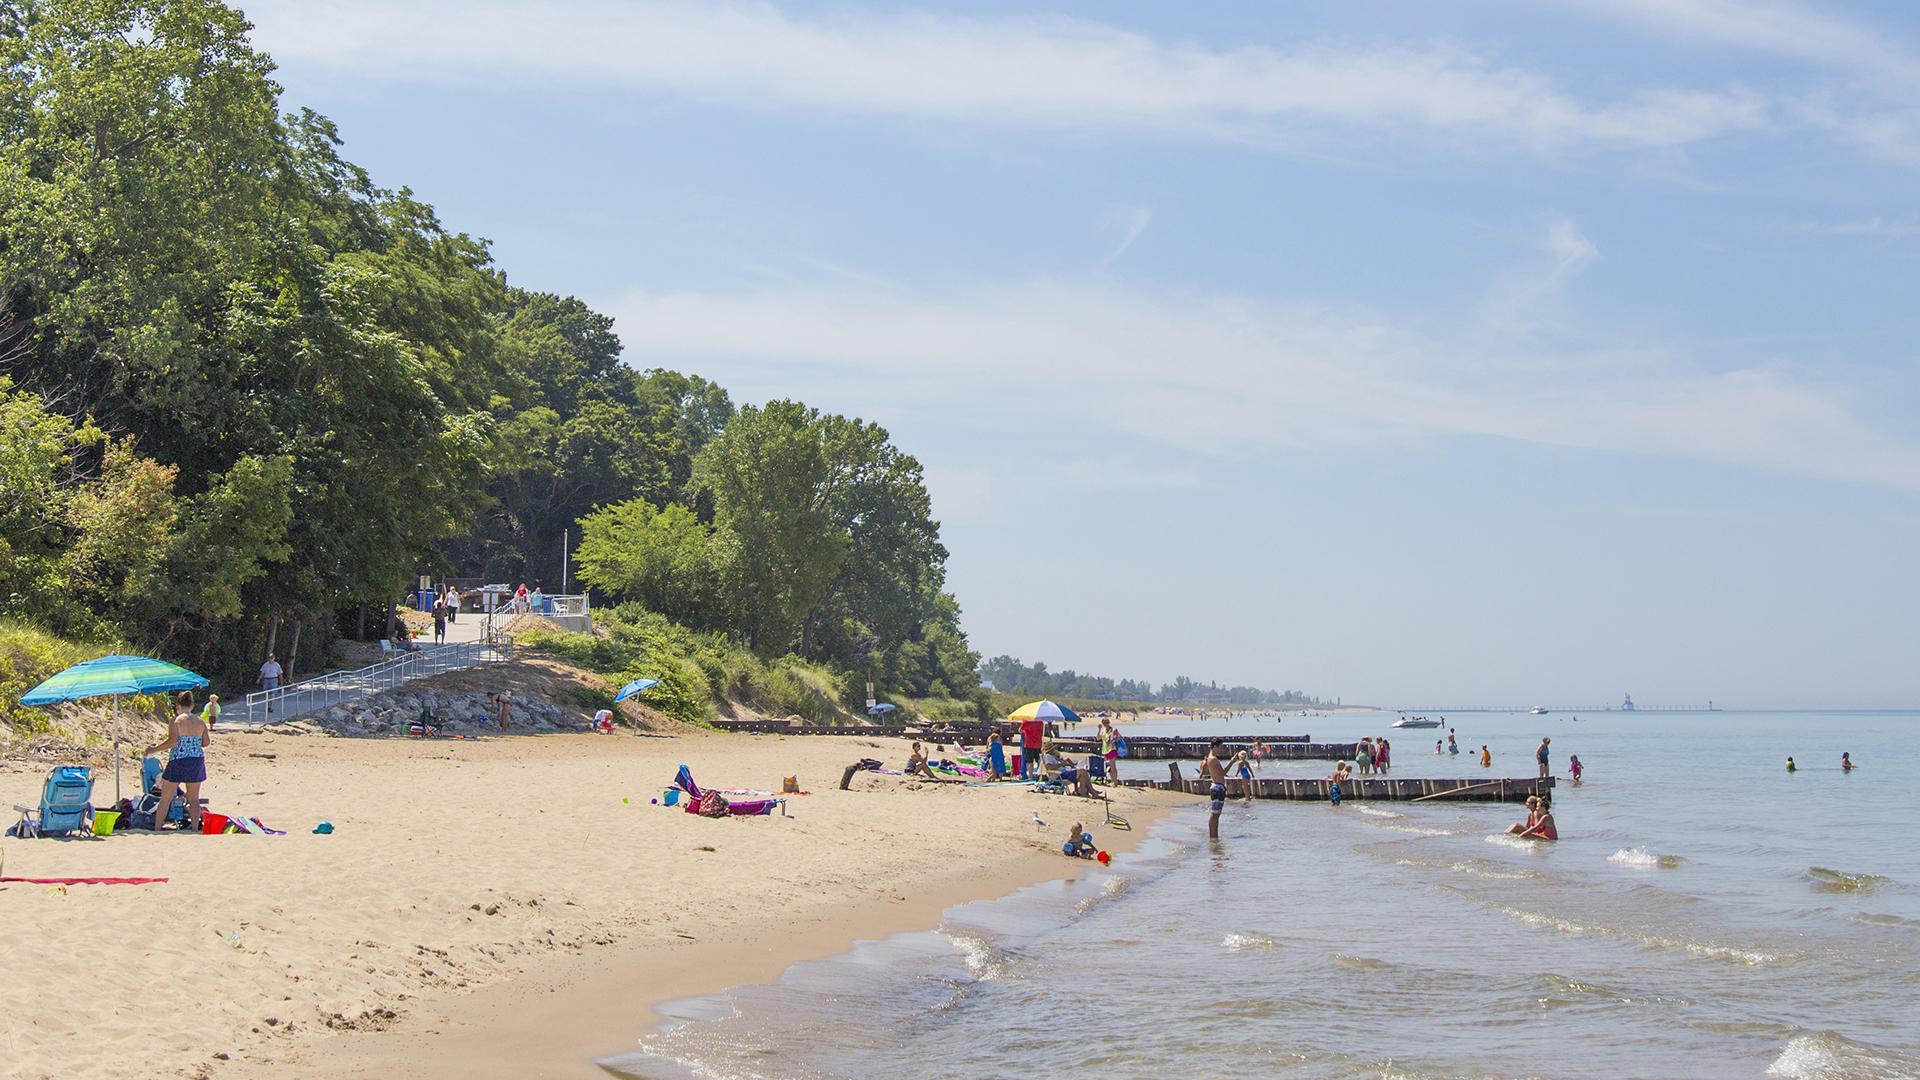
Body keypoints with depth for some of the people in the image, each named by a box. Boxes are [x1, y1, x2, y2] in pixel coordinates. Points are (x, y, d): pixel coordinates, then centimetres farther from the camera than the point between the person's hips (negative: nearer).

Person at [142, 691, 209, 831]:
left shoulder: (176, 720, -8)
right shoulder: (200, 722, 5)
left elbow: (172, 741, -19)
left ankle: (157, 828, 9)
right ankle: (195, 828, 4)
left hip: (178, 762, -4)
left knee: (165, 799, 7)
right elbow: (206, 742, 6)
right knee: (194, 798, 10)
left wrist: (153, 749, -11)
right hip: (197, 762, 4)